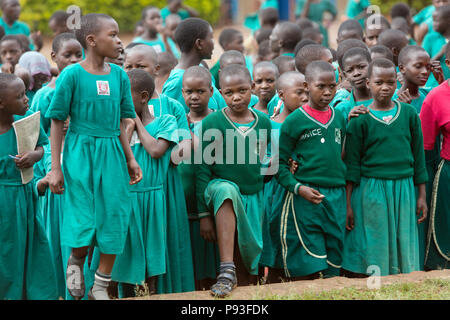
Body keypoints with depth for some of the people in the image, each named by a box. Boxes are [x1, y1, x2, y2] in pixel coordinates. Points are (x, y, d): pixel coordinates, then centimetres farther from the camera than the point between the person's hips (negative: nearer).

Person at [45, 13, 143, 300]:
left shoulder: (119, 75, 6)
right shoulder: (72, 75, -7)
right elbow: (57, 123, -4)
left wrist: (130, 159, 11)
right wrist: (55, 168, -6)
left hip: (112, 155, 5)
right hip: (81, 155, -4)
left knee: (114, 221, 4)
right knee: (83, 226, -7)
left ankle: (101, 286, 18)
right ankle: (76, 262, 26)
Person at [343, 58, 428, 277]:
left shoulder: (409, 114, 5)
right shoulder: (360, 119, -3)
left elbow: (419, 156, 11)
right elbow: (352, 164, -2)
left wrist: (422, 195, 10)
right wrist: (348, 204, -4)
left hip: (403, 189, 3)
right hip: (370, 190, -3)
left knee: (402, 250, 6)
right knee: (372, 253, 0)